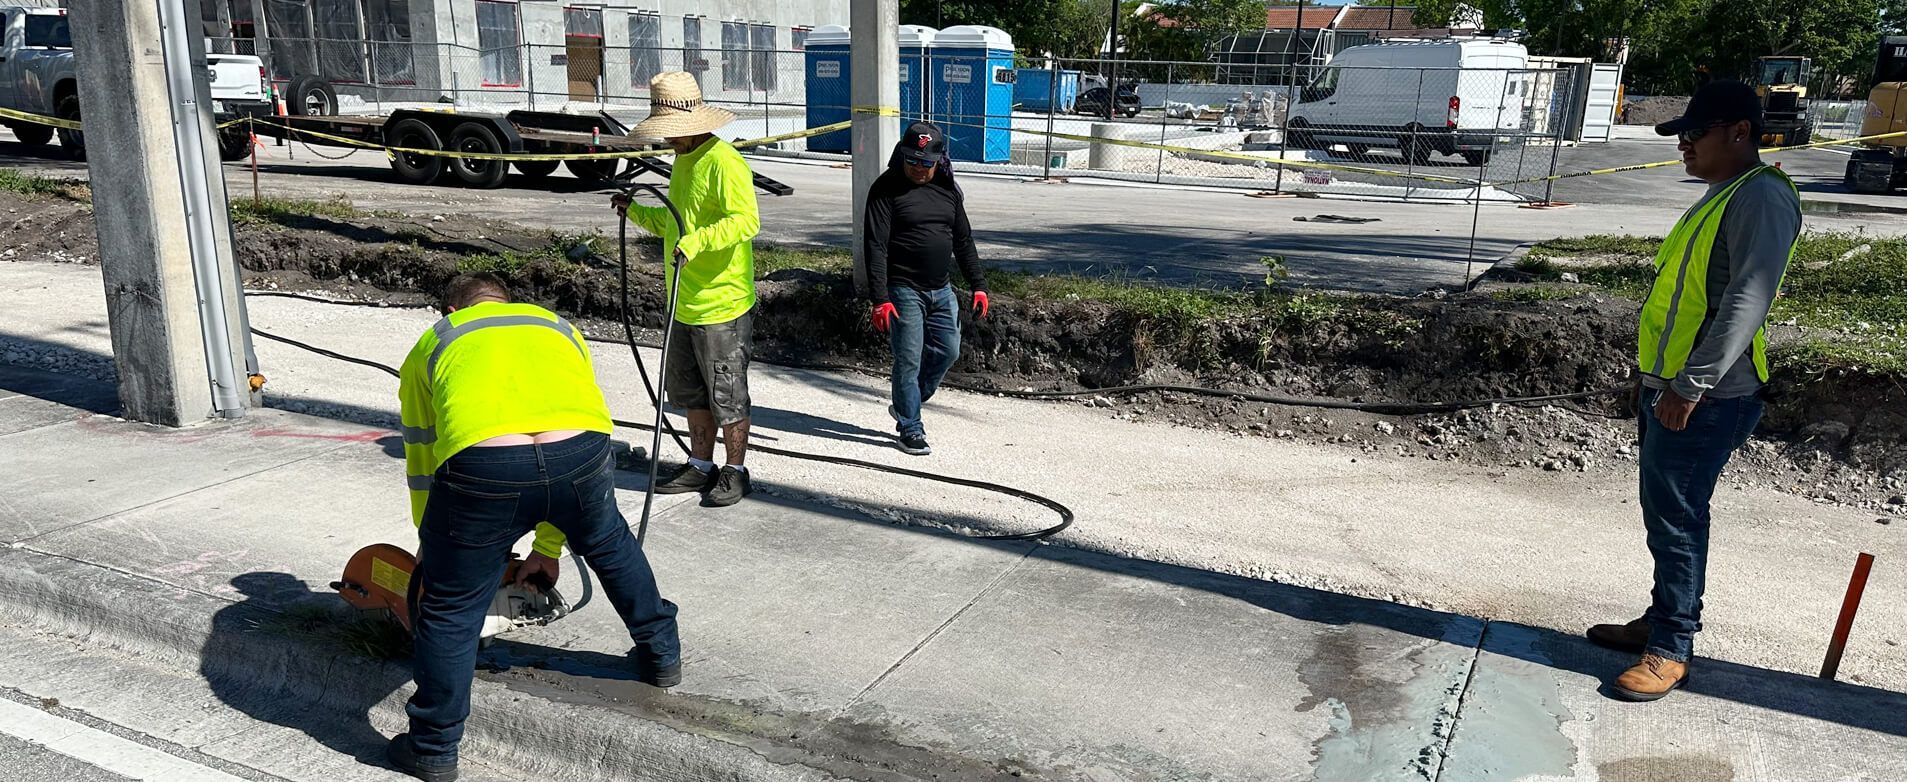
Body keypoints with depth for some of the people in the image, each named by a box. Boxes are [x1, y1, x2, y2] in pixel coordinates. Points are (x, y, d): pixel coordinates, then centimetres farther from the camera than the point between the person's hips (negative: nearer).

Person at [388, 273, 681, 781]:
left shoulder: (431, 346, 32)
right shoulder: (560, 329, 38)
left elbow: (421, 469, 34)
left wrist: (432, 549, 48)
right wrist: (547, 548, 49)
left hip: (480, 466, -2)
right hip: (581, 451, 3)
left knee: (449, 609, 18)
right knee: (610, 543, 34)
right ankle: (661, 655, 49)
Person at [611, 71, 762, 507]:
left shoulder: (723, 161, -16)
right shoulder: (683, 160, 15)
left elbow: (746, 220, -29)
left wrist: (697, 242, -39)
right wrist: (636, 212, 12)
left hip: (722, 306, -10)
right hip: (684, 305, 10)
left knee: (727, 396, 2)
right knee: (691, 392, 18)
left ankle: (735, 472, 16)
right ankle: (701, 466, 30)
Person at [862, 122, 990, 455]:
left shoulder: (948, 190, 9)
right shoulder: (886, 189, -9)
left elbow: (963, 241, 16)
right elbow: (875, 246, -14)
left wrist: (979, 286, 10)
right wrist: (880, 299, -21)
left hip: (941, 290, 6)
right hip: (904, 291, -6)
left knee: (948, 351, 8)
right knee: (909, 360, -2)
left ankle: (904, 406, 27)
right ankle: (910, 429, 12)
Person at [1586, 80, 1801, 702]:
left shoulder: (1761, 198, -15)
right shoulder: (1720, 197, 17)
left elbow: (1747, 303, -24)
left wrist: (1690, 385, -25)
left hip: (1706, 400, -10)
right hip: (1671, 390, 10)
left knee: (1676, 518, -3)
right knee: (1664, 513, 17)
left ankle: (1672, 648, 8)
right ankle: (1662, 619, 30)